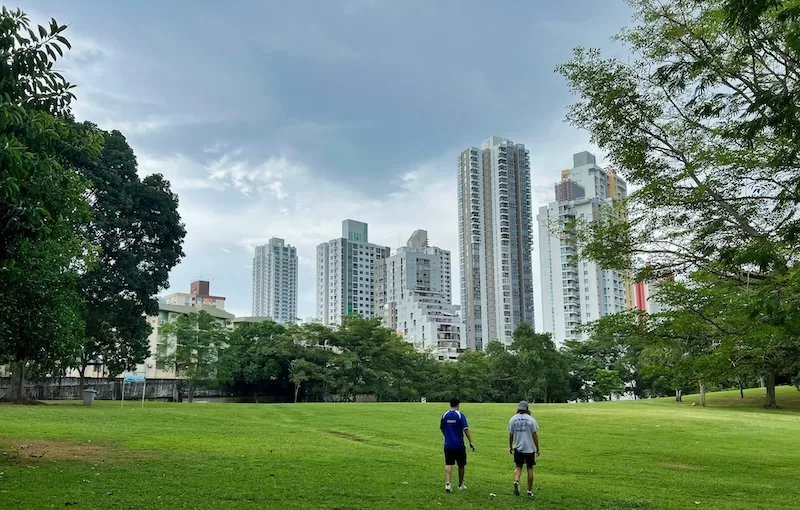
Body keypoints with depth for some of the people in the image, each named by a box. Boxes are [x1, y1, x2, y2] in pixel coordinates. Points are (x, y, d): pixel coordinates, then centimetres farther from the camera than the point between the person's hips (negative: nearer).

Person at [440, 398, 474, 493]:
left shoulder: (445, 415, 3)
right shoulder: (460, 415, -8)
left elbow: (441, 428, 16)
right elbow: (466, 429, -13)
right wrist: (471, 442, -9)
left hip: (448, 444, 2)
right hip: (459, 445, -2)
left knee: (448, 465, 2)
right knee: (461, 465, 13)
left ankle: (447, 483, -15)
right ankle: (461, 485, 23)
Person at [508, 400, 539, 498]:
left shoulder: (513, 419, -1)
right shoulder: (531, 419, -6)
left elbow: (510, 434, 3)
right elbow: (535, 435, -5)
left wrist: (510, 447, 15)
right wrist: (538, 449, 3)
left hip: (518, 448, 1)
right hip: (529, 448, -1)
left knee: (518, 467, 13)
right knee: (530, 468, 10)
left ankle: (516, 482, -15)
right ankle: (530, 491, 14)